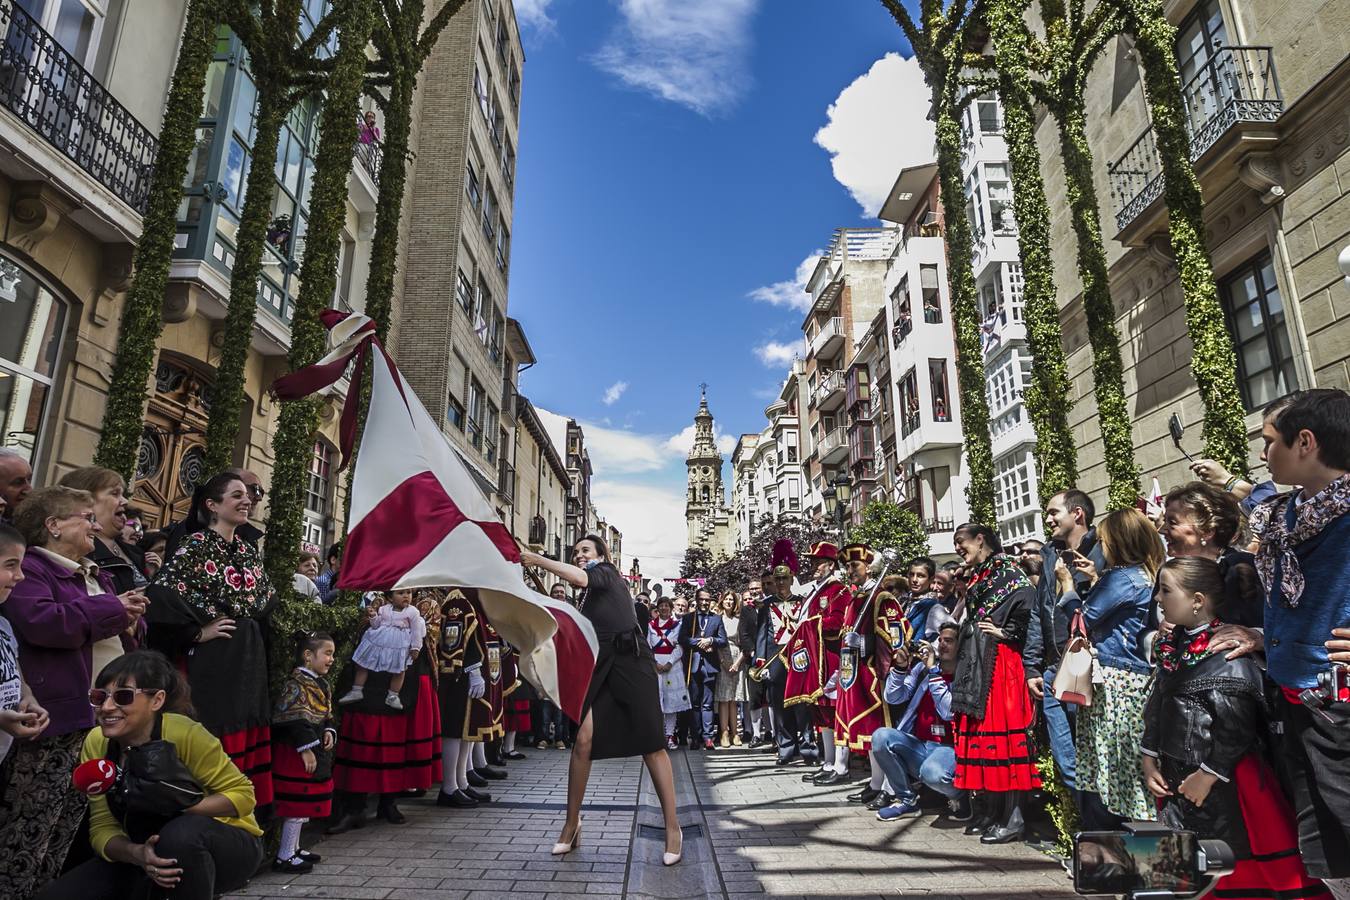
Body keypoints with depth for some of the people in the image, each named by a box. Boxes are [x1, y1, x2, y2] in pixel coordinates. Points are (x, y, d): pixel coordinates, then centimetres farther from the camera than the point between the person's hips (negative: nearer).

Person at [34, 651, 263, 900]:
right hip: (147, 855, 5)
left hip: (227, 845, -5)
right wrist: (136, 853, -26)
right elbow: (102, 827, -5)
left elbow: (242, 795, -18)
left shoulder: (183, 734, -26)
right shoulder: (95, 744, -9)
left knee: (180, 834, -35)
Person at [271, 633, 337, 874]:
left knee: (306, 802, 17)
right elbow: (295, 721, -22)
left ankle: (293, 847, 30)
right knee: (298, 803, -3)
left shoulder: (321, 683, 12)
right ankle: (285, 856, 7)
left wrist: (329, 731, 2)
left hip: (317, 752, 10)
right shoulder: (296, 683, -17)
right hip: (297, 753, -10)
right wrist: (306, 748, -22)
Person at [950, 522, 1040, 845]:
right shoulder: (976, 578, 18)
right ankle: (996, 809, 18)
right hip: (976, 664, 9)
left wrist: (1004, 631, -15)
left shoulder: (1008, 572, -7)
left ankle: (1014, 817, 1)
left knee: (1003, 732, -6)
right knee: (982, 731, 9)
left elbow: (1029, 607, -21)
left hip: (1001, 663, -9)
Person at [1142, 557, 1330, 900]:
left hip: (1224, 786, -8)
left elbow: (1236, 728, -20)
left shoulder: (1227, 655, -18)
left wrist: (1207, 776, -15)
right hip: (1174, 778, 8)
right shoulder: (1173, 647, 6)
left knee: (1238, 871, 3)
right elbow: (1156, 709, 13)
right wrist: (1149, 761, 9)